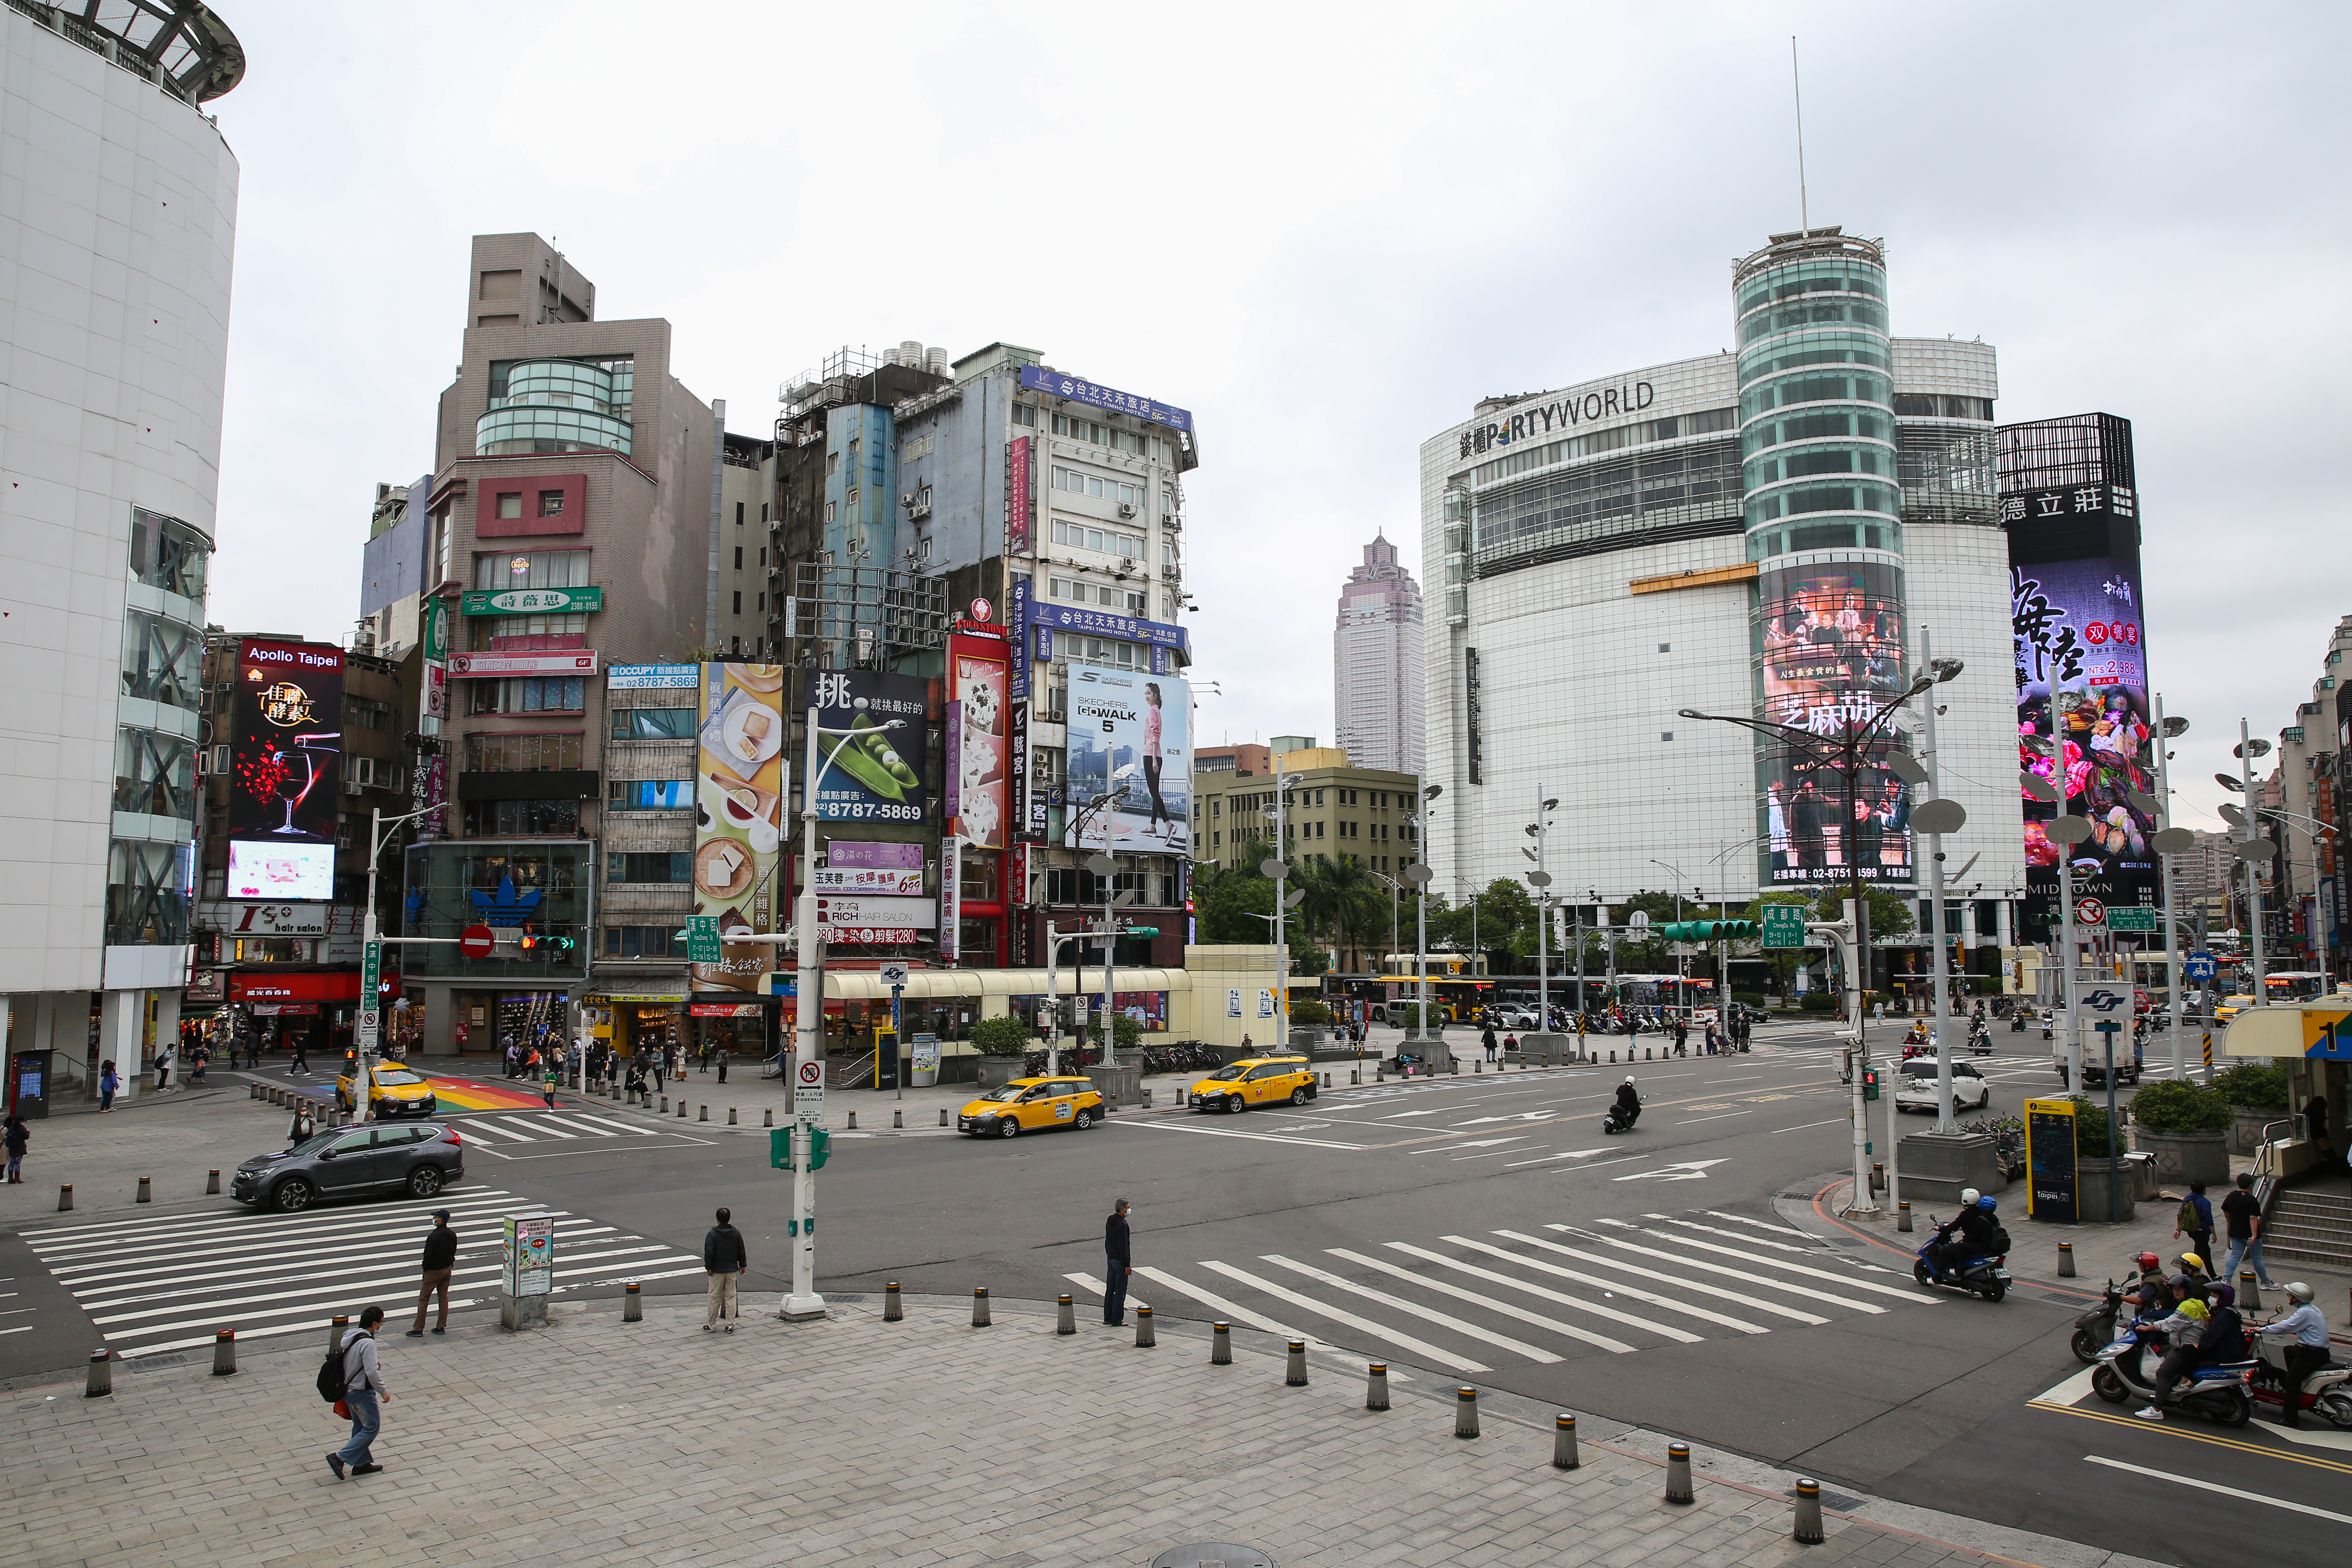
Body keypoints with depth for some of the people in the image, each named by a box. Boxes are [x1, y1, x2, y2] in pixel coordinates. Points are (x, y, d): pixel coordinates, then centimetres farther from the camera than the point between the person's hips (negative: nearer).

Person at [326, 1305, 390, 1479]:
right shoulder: (367, 1342, -24)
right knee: (372, 1427, 1)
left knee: (360, 1427, 18)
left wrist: (374, 1364, 9)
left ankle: (361, 1463, 26)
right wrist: (383, 1392, -15)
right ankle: (340, 1458, -3)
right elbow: (372, 1372, -26)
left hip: (349, 1390, 9)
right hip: (362, 1393, -9)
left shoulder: (349, 1336, 4)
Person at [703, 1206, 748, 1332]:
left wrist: (709, 1268, -5)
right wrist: (742, 1265, 18)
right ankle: (731, 1324, 6)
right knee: (731, 1297, 7)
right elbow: (742, 1252, 8)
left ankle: (711, 1324, 12)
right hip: (732, 1270, 3)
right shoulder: (736, 1234, 1)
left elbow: (709, 1252, -13)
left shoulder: (712, 1234, -11)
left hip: (717, 1271, -3)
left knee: (715, 1298, 5)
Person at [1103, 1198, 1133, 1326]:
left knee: (1110, 1289, 14)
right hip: (1120, 1261, -9)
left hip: (1110, 1259, 9)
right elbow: (1123, 1246, -21)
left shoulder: (1110, 1222, 8)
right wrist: (1127, 1265, -17)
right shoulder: (1122, 1224, -20)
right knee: (1120, 1291, -1)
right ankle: (1117, 1320, 2)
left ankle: (1108, 1318, 20)